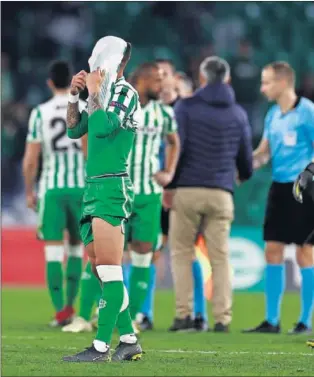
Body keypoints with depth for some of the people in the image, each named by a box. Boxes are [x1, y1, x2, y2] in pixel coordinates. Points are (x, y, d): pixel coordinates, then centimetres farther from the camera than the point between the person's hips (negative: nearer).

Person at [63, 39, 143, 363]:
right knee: (99, 266, 10)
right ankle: (129, 340, 15)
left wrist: (94, 92, -10)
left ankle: (102, 346, -14)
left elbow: (104, 127, -22)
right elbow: (74, 131, 22)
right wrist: (74, 96, 10)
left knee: (108, 266, -11)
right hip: (93, 187, 9)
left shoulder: (125, 93, -8)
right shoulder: (103, 94, 17)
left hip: (112, 187, -9)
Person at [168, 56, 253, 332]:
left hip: (187, 191, -2)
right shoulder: (238, 114, 9)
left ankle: (184, 314, 1)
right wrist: (245, 175, 37)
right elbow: (245, 157, 14)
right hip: (221, 194, 2)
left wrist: (168, 186, -3)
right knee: (220, 257, 6)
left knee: (181, 252, 7)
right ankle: (222, 317, 1)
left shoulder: (186, 107, -1)